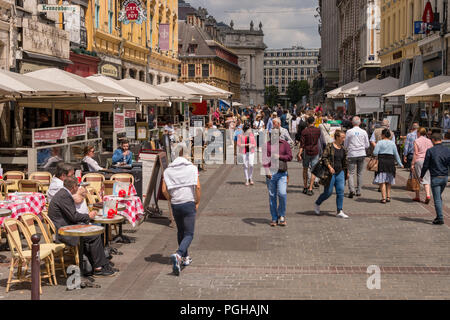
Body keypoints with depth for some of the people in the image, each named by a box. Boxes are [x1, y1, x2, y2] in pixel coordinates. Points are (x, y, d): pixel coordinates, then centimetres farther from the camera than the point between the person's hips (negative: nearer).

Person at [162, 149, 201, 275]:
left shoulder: (168, 171, 5)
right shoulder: (192, 168, -1)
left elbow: (164, 190, -1)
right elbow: (198, 187, -9)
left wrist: (171, 201, 14)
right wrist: (197, 202, 2)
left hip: (175, 205, 3)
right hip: (189, 203, -3)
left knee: (180, 232, 21)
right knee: (189, 234, -2)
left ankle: (185, 257, 30)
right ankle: (178, 255, -25)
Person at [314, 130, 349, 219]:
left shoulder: (343, 149, 11)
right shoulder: (329, 146, -8)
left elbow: (345, 161, 21)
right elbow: (324, 157, -12)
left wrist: (346, 172, 23)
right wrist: (329, 166, -23)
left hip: (340, 172, 6)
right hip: (330, 173, -5)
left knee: (341, 191, -2)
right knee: (328, 192, 0)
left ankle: (340, 211, 4)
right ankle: (317, 204, 25)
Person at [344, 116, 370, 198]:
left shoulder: (349, 132, -5)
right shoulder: (364, 132, 1)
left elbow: (345, 145, 1)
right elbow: (367, 145, 7)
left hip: (352, 154, -2)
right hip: (361, 154, 2)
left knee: (351, 173, -2)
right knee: (359, 173, 12)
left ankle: (351, 189, -21)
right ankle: (358, 191, 14)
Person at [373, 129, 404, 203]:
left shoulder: (380, 142, -5)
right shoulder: (392, 143, 6)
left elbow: (375, 153, -10)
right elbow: (396, 154, 8)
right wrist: (400, 164, 16)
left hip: (382, 162, -4)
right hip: (391, 162, 4)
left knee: (382, 181, -2)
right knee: (388, 181, 15)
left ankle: (383, 198, -8)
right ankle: (388, 197, 14)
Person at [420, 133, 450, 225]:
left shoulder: (430, 151, -11)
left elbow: (425, 165, -6)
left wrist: (421, 176, 6)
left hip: (435, 178, -5)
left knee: (437, 199, 0)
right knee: (439, 197, 20)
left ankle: (440, 218, -3)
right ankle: (438, 216, 21)